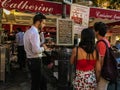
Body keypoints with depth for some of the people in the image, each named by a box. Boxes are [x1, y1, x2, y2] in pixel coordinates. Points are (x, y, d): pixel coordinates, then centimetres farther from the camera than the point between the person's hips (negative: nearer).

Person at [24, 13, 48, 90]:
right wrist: (43, 48, -10)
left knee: (42, 81, 21)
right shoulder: (34, 33, -21)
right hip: (35, 61, -10)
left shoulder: (28, 31, 11)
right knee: (36, 84, 6)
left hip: (32, 60, 10)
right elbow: (36, 50, -29)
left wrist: (41, 46, 9)